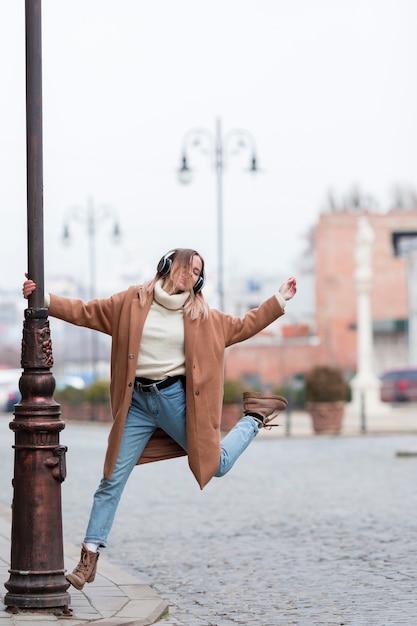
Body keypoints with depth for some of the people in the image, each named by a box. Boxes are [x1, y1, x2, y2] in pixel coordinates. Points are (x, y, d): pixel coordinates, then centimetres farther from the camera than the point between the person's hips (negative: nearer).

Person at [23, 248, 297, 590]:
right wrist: (44, 299, -4)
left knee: (217, 465, 5)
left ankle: (254, 418, 34)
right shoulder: (131, 302, 3)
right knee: (112, 480, -2)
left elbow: (240, 327, 17)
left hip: (175, 397, 0)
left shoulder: (202, 315, 7)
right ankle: (90, 557, 3)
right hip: (137, 402, 0)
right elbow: (84, 312, 6)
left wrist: (278, 302, 12)